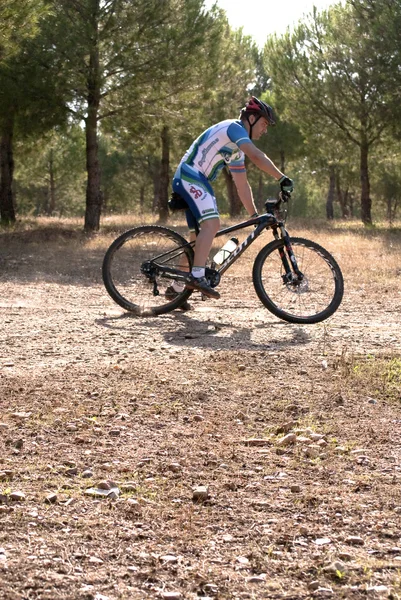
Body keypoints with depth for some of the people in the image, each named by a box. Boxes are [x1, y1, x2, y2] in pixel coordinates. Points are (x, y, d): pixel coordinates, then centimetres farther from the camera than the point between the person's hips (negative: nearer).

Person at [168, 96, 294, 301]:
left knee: (198, 237, 10)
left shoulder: (237, 148, 22)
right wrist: (282, 179, -23)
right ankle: (197, 275, -35)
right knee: (212, 223, -27)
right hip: (189, 176, -11)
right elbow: (257, 156, -24)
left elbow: (242, 184, 25)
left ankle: (176, 288, 16)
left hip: (196, 181, 11)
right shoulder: (234, 127, -8)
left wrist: (254, 215, 22)